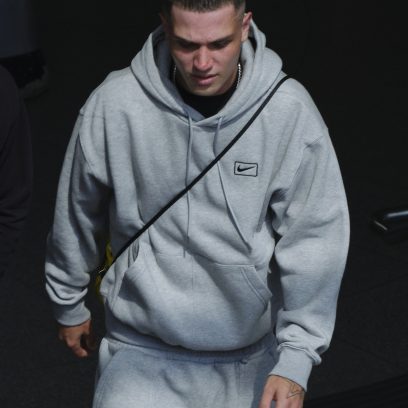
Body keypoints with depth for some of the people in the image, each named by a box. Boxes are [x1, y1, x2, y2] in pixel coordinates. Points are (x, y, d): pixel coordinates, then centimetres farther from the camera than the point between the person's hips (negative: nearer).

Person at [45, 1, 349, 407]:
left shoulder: (290, 111, -16)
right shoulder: (113, 106, -14)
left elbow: (314, 237, -13)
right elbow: (77, 215, 2)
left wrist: (295, 360, -17)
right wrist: (69, 305, 15)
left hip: (252, 355, 1)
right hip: (142, 349, 0)